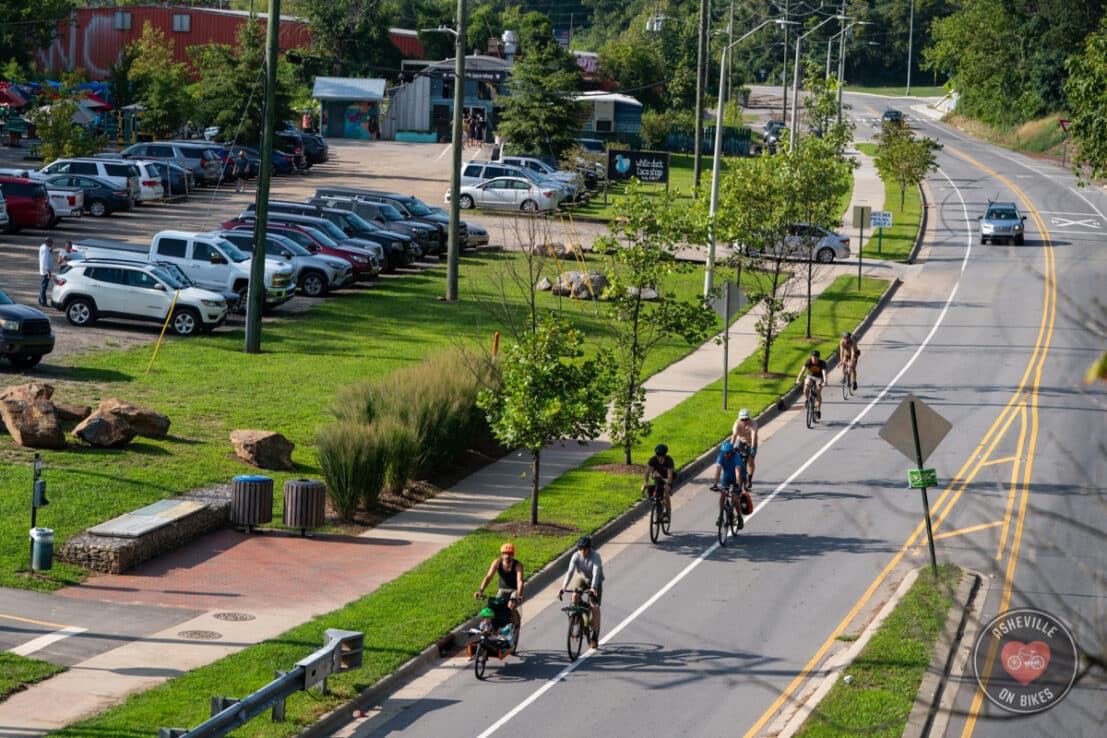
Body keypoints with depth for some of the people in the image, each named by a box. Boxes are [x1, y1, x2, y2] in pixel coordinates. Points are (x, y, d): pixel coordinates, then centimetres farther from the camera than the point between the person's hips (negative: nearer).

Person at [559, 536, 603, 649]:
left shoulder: (595, 557, -29)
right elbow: (570, 571, -31)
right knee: (575, 596, -25)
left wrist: (593, 588, -57)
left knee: (595, 607, -14)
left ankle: (595, 636, -4)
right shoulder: (576, 556, -21)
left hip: (595, 582, -3)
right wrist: (564, 587, -46)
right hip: (582, 578, 3)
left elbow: (596, 573, -41)